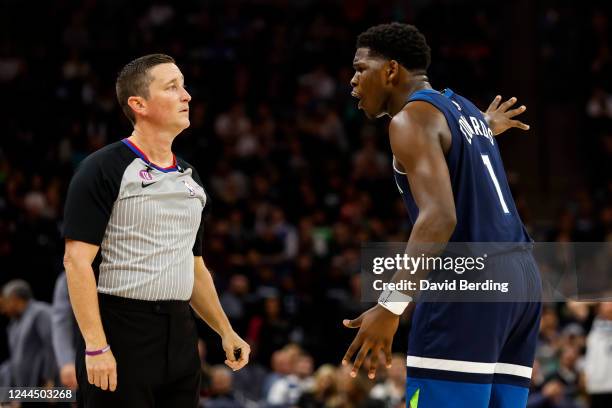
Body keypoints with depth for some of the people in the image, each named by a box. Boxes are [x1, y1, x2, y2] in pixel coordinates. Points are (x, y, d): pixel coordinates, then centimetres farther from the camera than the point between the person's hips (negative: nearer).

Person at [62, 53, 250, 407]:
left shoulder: (190, 177, 16)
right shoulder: (105, 169, -7)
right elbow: (77, 260, -12)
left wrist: (225, 331, 17)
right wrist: (95, 346, -19)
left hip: (181, 335, 7)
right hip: (121, 332, -7)